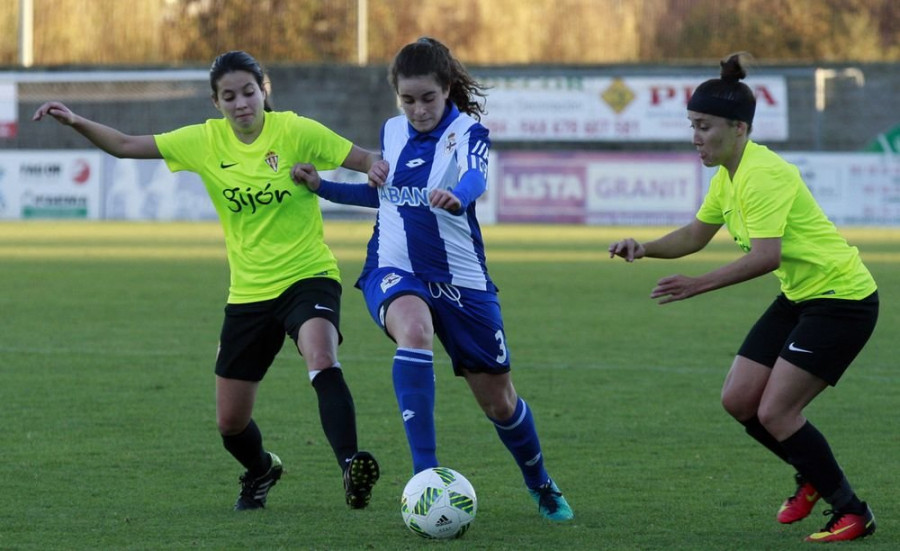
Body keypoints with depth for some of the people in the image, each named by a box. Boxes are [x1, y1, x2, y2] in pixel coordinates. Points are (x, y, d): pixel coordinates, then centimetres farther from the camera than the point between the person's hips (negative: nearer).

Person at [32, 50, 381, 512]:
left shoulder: (295, 132, -10)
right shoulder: (206, 141, 0)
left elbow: (367, 161, -11)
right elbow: (126, 145, 1)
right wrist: (76, 122, -13)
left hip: (308, 277, -4)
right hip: (248, 293, 4)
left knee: (321, 359, -37)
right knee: (230, 422, 9)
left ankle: (351, 467, -40)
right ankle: (261, 471, 41)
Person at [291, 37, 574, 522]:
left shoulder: (467, 131, -10)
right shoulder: (392, 131, 4)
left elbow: (475, 177, -33)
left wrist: (456, 197, -57)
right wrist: (322, 187, 12)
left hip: (461, 279, -1)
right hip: (394, 270, 2)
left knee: (499, 401, 7)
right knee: (414, 331, -35)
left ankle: (541, 487, 37)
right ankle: (425, 473, -38)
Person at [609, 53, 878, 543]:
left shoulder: (763, 175, -24)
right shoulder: (727, 176, 6)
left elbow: (765, 255, -33)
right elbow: (695, 234, 16)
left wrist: (698, 285, -35)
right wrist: (645, 248, -1)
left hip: (842, 300, -9)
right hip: (799, 297, 9)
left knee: (774, 412, -13)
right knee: (738, 399, 4)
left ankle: (851, 512, 1)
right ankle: (813, 477, 25)